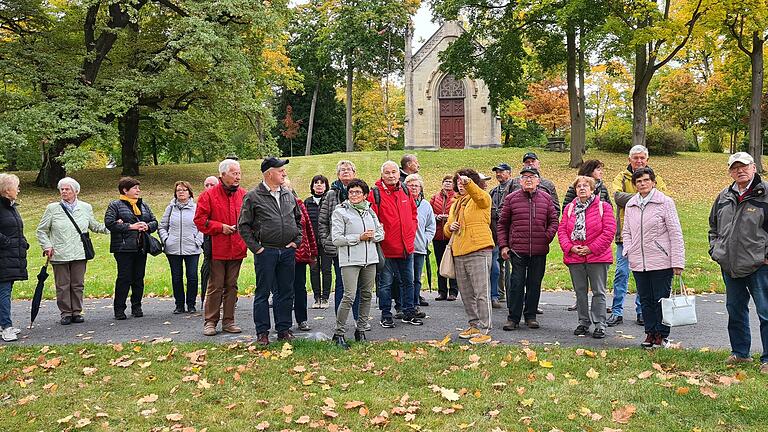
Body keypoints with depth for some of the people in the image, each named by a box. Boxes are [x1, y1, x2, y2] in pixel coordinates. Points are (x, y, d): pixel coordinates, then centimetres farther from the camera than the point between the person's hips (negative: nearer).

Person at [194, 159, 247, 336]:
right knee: (215, 287, 0)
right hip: (217, 249, -4)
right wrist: (220, 227, -12)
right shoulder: (209, 195, -3)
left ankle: (228, 321, 18)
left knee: (231, 286, 10)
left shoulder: (244, 195, 9)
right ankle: (210, 322, 10)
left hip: (237, 249, 4)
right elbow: (200, 220, -4)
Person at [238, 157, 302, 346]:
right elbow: (243, 225, -3)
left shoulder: (288, 194, 10)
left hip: (287, 251, 4)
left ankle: (284, 329, 19)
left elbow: (298, 218, 21)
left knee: (286, 292, 9)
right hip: (265, 251, -4)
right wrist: (255, 247, -8)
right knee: (263, 293, 2)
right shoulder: (253, 196, -4)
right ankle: (262, 332, 11)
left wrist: (296, 240, 10)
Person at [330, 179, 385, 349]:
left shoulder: (370, 210, 13)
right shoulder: (340, 212, -2)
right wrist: (359, 237, -13)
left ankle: (360, 329, 21)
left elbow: (381, 232, 18)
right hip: (350, 260, -5)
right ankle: (339, 333, -3)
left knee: (367, 295, 8)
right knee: (349, 296, -13)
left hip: (370, 259, 6)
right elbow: (336, 239, -9)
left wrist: (372, 236, -4)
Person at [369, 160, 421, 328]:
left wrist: (411, 233, 8)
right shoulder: (375, 193, -9)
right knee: (386, 283, 5)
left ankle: (408, 313, 27)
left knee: (408, 282, 15)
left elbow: (413, 214, 17)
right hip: (386, 248, -5)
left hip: (406, 247, 5)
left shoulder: (405, 191, 8)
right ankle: (386, 316, 16)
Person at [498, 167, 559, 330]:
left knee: (535, 284, 9)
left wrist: (548, 236, -3)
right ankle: (513, 318, 7)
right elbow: (502, 224, 6)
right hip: (517, 250, -2)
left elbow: (553, 220, 12)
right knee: (516, 283, 0)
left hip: (539, 251, 2)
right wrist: (503, 245, 0)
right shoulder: (511, 198, 3)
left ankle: (530, 316, 21)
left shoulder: (546, 198, 8)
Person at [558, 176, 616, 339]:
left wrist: (592, 248, -14)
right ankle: (583, 322, 21)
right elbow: (562, 230, 5)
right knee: (580, 292, 11)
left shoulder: (603, 207, -2)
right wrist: (570, 247, -10)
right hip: (574, 257, 4)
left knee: (599, 292, 1)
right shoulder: (569, 208, 10)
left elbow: (609, 231, -10)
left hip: (597, 257, -4)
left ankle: (599, 324, 7)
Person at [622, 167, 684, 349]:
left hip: (661, 262, -4)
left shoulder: (665, 202, -4)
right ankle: (650, 333, 22)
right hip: (638, 263, 5)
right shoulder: (630, 205, 10)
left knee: (661, 299, 3)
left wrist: (677, 262, -10)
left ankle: (662, 335, 15)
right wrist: (628, 250, -1)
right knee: (645, 299, 11)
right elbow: (626, 231, 18)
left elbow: (675, 233, -6)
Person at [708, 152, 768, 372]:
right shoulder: (724, 197, 11)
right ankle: (740, 352, 29)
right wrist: (715, 249, 13)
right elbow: (713, 226, 23)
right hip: (730, 266, 6)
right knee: (735, 311, 16)